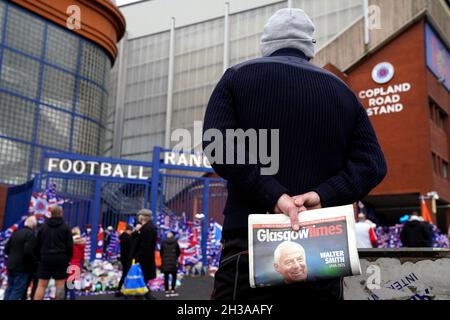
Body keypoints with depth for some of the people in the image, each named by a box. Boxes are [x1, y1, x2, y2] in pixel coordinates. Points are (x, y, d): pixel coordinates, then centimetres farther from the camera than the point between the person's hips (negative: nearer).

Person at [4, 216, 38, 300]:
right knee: (18, 290, -4)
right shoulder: (31, 234, -15)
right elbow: (28, 251, -24)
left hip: (11, 265, 8)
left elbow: (7, 248, 12)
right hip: (23, 267, -8)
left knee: (10, 288, 17)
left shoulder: (16, 233, 10)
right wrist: (35, 259, -9)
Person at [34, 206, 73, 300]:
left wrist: (40, 258, 18)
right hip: (60, 258, -3)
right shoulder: (65, 227, 0)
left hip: (45, 258, 3)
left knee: (41, 285, 3)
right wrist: (68, 259, 8)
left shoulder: (43, 227, 11)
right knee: (60, 284, 0)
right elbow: (70, 246, -2)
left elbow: (38, 244, 13)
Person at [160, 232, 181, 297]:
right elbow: (179, 252, 6)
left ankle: (167, 291, 5)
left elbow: (161, 252, 6)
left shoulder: (163, 243, 0)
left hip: (165, 263, 1)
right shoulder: (175, 242, 0)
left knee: (166, 277, 5)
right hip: (173, 262, 0)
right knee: (174, 276, 9)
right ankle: (172, 290, 4)